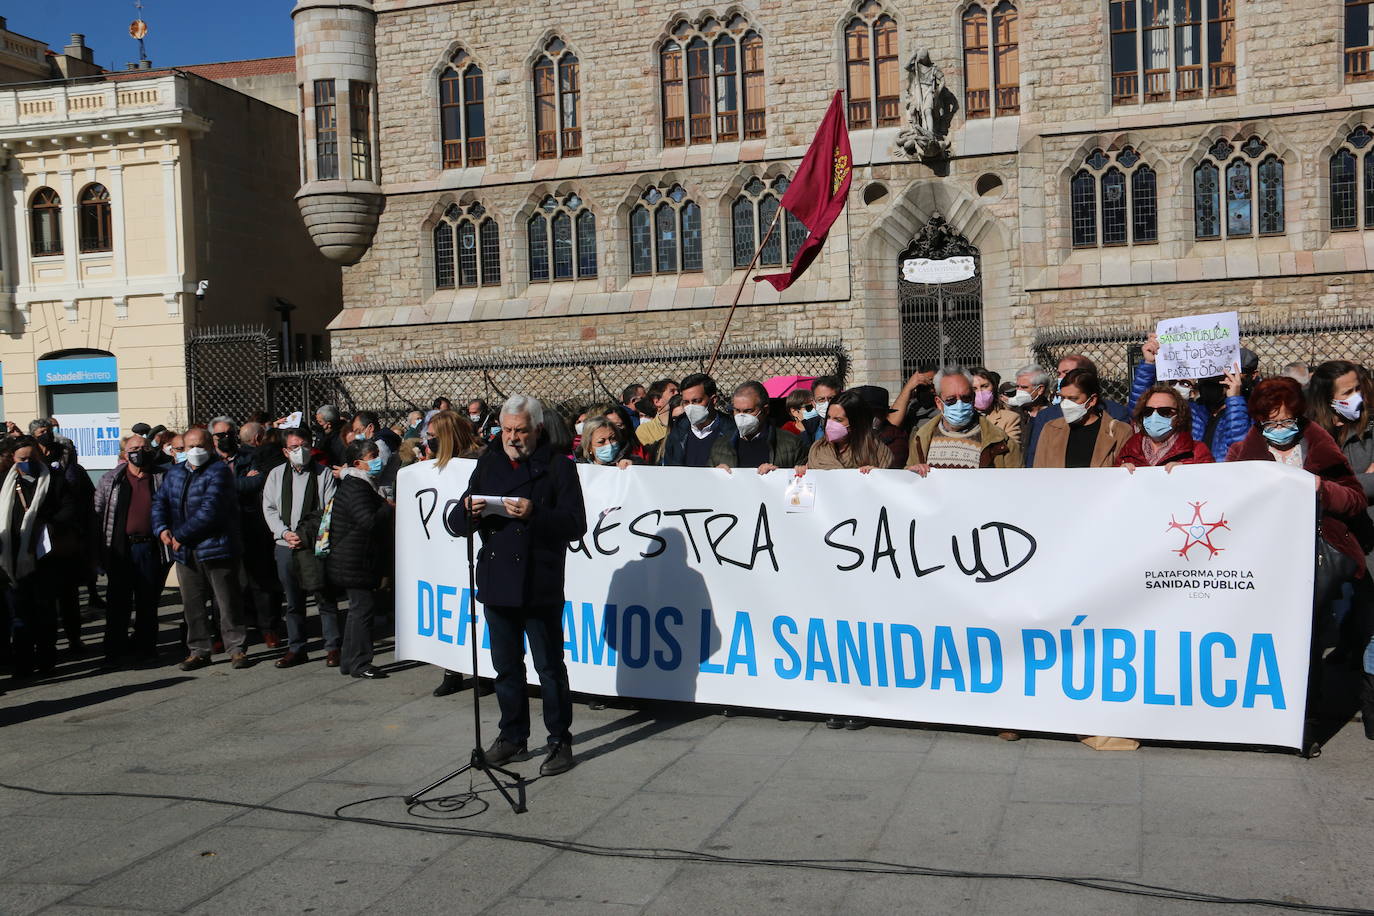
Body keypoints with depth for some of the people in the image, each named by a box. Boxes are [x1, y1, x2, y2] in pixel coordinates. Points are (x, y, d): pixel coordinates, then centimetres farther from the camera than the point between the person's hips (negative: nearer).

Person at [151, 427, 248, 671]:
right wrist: (162, 528, -5)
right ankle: (199, 650, 20)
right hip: (185, 552, 6)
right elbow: (160, 501, 15)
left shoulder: (219, 472, -9)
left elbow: (210, 511, -18)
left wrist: (180, 535, -15)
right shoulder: (175, 473, 15)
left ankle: (236, 648, 9)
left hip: (217, 548, -6)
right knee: (192, 604, 10)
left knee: (228, 602, 0)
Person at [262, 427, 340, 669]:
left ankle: (332, 647, 5)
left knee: (324, 598, -3)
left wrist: (306, 536, -12)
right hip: (285, 545, 3)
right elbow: (269, 508, 9)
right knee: (293, 601, 9)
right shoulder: (277, 474, 12)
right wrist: (284, 532, -6)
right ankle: (296, 649, 18)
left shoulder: (323, 474, 2)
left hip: (315, 545, -3)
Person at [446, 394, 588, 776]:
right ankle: (512, 734, 28)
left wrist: (534, 514, -24)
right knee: (506, 666, 14)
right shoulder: (488, 464, 13)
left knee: (549, 667, 2)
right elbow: (455, 523, 12)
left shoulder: (558, 468, -1)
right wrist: (469, 512, -11)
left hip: (540, 587, -5)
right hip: (496, 583, 5)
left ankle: (560, 740, 12)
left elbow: (576, 525, -11)